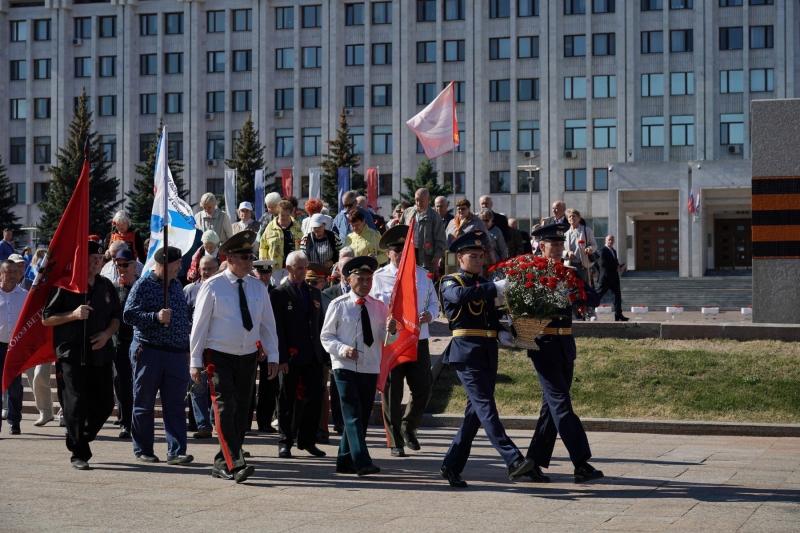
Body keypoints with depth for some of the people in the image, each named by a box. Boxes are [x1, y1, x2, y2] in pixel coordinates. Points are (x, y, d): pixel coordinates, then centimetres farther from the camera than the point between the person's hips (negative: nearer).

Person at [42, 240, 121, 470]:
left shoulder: (106, 287, 12)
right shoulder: (65, 286, -3)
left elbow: (116, 317, 20)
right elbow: (46, 319, -3)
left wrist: (107, 333, -1)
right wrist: (73, 315, -17)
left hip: (100, 354, 5)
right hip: (71, 354, -5)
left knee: (104, 404, 6)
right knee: (76, 405, -6)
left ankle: (80, 440, 28)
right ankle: (79, 453, 4)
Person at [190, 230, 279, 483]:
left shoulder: (258, 287, 5)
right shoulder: (213, 286, -7)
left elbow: (268, 324, 10)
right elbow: (199, 324, -4)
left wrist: (272, 357, 6)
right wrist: (196, 361, -6)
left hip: (248, 357, 5)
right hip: (219, 357, -5)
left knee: (242, 411, 7)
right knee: (225, 408, -14)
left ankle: (222, 464, 18)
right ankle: (235, 464, -18)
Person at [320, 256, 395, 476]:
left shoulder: (379, 307, 8)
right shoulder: (338, 305, -1)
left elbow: (384, 339, 9)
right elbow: (326, 336, 2)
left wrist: (391, 330, -13)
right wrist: (342, 349, -16)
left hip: (370, 368, 5)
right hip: (345, 367, -5)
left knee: (363, 416, 9)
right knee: (353, 415, -13)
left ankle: (345, 461, 20)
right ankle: (362, 462, -21)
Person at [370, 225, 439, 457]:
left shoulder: (422, 275, 9)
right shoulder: (379, 277, 0)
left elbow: (434, 303, 16)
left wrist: (429, 314, -6)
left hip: (419, 341, 3)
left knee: (423, 388, 1)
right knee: (392, 393, 2)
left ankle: (408, 427, 27)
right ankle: (395, 442, 12)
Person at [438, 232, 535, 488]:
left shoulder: (485, 284, 21)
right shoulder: (450, 282, 1)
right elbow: (460, 296, -23)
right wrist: (495, 288, -28)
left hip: (488, 353, 7)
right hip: (466, 351, -7)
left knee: (476, 409, 7)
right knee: (484, 404, -15)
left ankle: (452, 465, 14)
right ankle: (513, 460, -24)